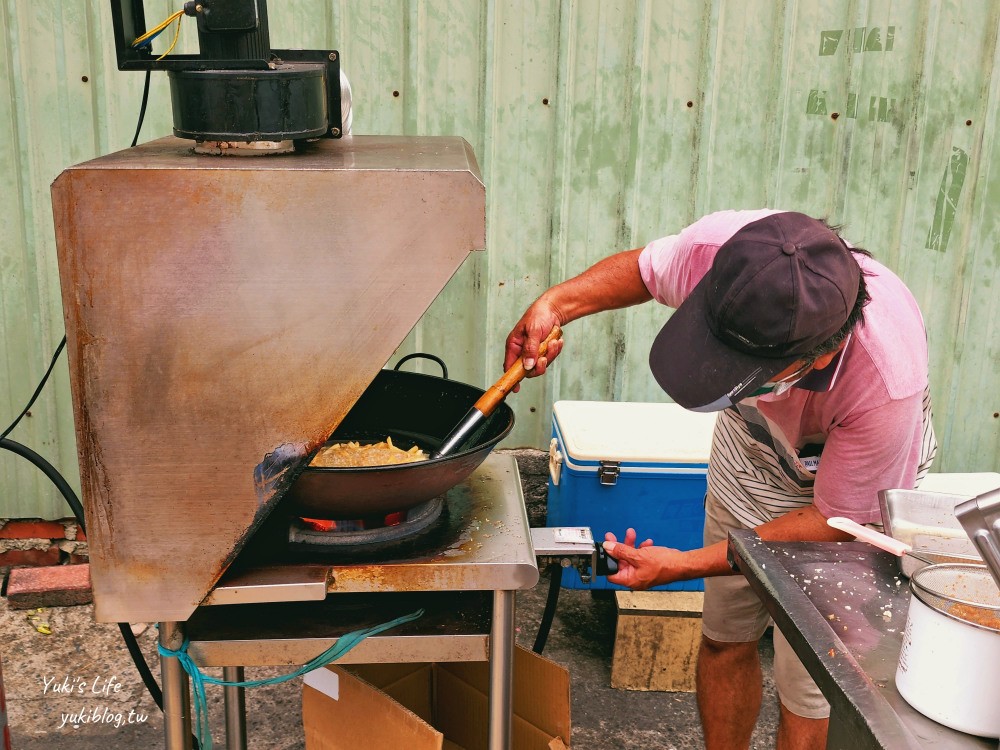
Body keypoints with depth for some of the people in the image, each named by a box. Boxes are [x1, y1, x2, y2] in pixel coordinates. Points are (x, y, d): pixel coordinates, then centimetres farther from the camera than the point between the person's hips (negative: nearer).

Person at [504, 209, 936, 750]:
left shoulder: (887, 384, -43)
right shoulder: (718, 246, -35)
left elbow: (839, 519, -26)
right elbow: (642, 267, -7)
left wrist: (685, 565, -27)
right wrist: (556, 303, -25)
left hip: (845, 485, -4)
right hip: (749, 452, 4)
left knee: (808, 691, 1)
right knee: (724, 638, 16)